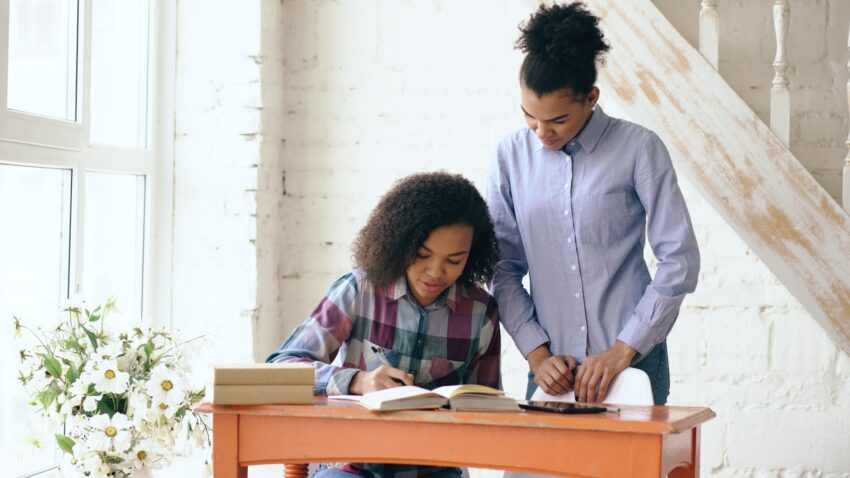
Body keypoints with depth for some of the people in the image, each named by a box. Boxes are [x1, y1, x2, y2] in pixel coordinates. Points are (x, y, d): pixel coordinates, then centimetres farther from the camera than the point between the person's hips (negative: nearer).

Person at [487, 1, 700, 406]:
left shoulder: (637, 149, -5)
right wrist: (536, 353, -5)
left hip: (633, 361, -2)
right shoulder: (512, 156, 3)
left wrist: (624, 349, -11)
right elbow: (503, 266, 5)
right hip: (551, 365, 2)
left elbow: (680, 260, -6)